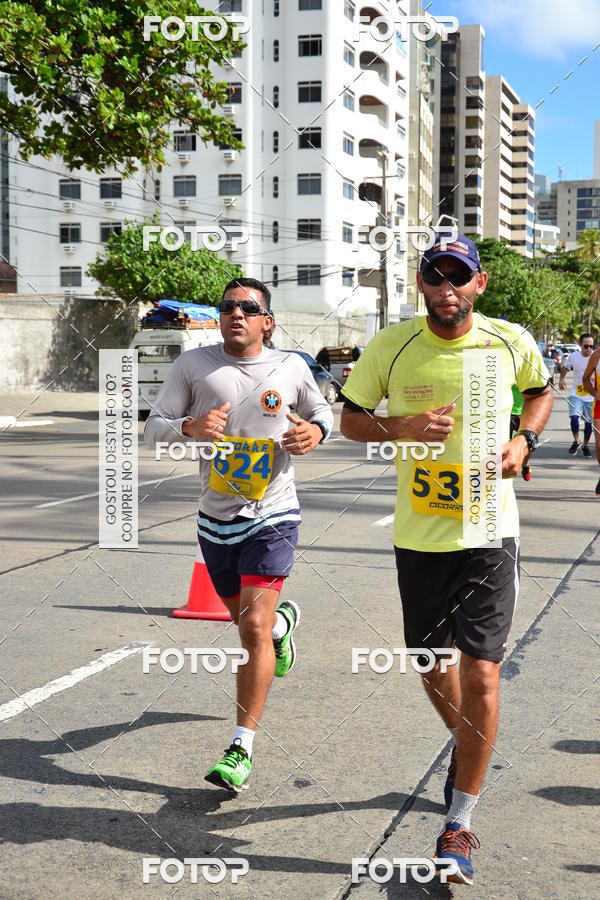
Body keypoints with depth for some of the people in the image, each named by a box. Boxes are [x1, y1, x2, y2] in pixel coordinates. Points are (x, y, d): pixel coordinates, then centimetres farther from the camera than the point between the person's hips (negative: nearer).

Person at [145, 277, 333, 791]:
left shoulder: (291, 368, 0)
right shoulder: (193, 364, -2)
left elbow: (321, 411, 17)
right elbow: (154, 428, -3)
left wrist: (315, 431, -7)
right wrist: (190, 428, -25)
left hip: (273, 517, -2)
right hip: (216, 519, 3)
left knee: (254, 626, -14)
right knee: (247, 620, 18)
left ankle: (242, 749, -6)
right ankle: (284, 620, 57)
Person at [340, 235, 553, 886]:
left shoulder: (512, 342, -3)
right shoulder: (390, 346, -5)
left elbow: (541, 390, 17)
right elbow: (350, 419, 5)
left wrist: (524, 441, -2)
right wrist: (404, 429, -14)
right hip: (418, 536, 1)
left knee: (480, 675, -7)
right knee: (432, 668, 14)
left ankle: (458, 826, 8)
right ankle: (463, 747, 49)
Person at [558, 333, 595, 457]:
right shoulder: (573, 356, -4)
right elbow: (565, 367, 16)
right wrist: (561, 378, 4)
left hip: (591, 396, 0)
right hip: (576, 394, 0)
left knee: (589, 422, 6)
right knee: (574, 417, -18)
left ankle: (585, 446, 27)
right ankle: (576, 442, 5)